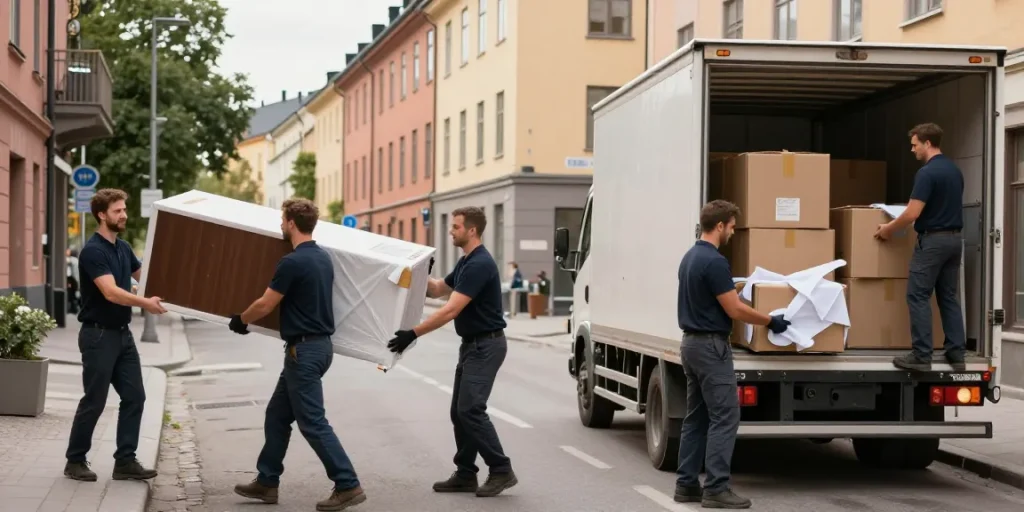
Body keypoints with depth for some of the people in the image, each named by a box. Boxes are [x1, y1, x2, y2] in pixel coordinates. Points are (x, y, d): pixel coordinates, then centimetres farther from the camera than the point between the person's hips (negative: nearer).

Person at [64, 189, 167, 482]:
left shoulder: (123, 248, 10)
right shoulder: (93, 251, -17)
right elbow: (111, 292, -28)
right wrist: (145, 303, -36)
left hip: (123, 334, 8)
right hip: (98, 335, -8)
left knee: (134, 397, 4)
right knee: (94, 401, -1)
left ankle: (125, 461, 10)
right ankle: (75, 461, 13)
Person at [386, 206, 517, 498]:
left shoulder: (480, 264, -21)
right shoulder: (466, 262, 12)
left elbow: (451, 311, -26)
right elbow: (437, 290, 26)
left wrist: (413, 334, -26)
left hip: (486, 345, -10)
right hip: (471, 344, 10)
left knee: (471, 409, -13)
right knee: (459, 411, 9)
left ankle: (502, 471, -6)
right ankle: (466, 475, 14)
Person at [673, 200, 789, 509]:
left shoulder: (690, 257, 11)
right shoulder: (714, 261, -19)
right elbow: (735, 310, -17)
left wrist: (733, 289, 35)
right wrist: (771, 321, -5)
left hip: (692, 343, 10)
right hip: (711, 347, -10)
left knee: (696, 418, 11)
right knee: (724, 418, -6)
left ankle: (687, 484, 12)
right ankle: (716, 489, -6)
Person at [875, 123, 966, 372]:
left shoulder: (927, 172, -16)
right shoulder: (955, 170, 13)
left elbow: (912, 213, -19)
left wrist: (889, 228, -3)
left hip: (932, 240, -9)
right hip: (954, 238, 9)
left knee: (918, 296, -4)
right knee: (948, 297, 10)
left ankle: (921, 356, -5)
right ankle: (956, 355, 7)